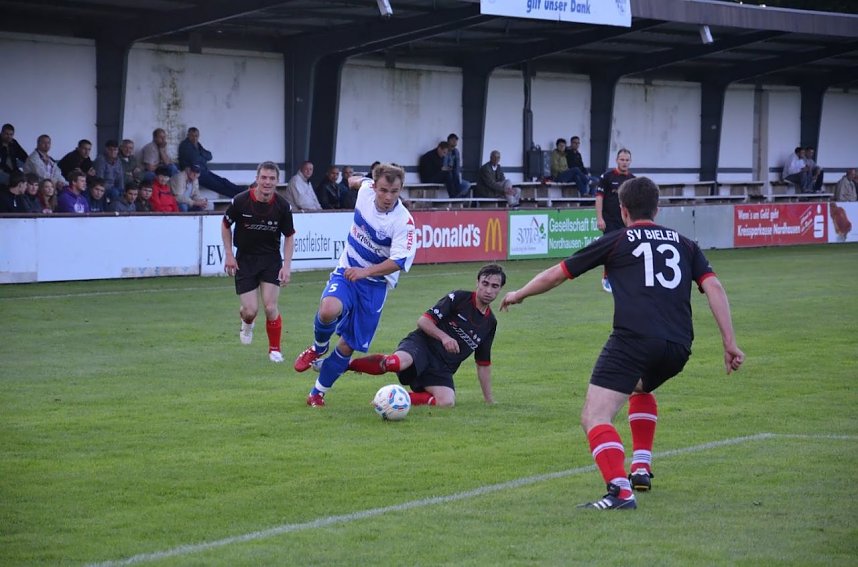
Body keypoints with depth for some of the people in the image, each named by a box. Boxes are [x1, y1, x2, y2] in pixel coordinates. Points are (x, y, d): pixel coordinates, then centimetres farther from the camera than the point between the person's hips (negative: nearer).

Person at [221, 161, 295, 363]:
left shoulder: (282, 206, -13)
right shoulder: (240, 201, -16)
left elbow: (289, 236, 0)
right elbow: (225, 225, 2)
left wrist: (287, 266, -8)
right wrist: (229, 255, -2)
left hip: (271, 258, 0)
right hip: (245, 259, 0)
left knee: (270, 307, -11)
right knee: (251, 310, -6)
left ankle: (275, 350, 10)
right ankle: (246, 323, 33)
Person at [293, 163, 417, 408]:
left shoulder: (404, 221, -23)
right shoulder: (366, 191, -11)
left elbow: (399, 261, -26)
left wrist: (365, 271, -37)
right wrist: (356, 179, 36)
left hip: (376, 283, -2)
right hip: (347, 271, 2)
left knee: (348, 345, 2)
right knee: (329, 310, -31)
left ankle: (318, 393, 22)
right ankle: (318, 347, 2)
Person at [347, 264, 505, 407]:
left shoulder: (490, 323, 16)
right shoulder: (459, 298, -1)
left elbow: (483, 364, 24)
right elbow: (423, 321, -6)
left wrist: (490, 400, 22)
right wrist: (444, 337, -22)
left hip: (442, 368, 5)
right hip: (422, 344, -5)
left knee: (447, 402, -29)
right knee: (397, 363, -40)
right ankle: (345, 363, -18)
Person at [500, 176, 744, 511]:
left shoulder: (616, 241, 14)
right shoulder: (684, 244, 23)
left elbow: (556, 274, 20)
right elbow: (713, 287, 9)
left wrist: (519, 294, 37)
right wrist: (730, 344, 6)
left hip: (633, 339, -5)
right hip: (679, 347, 6)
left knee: (594, 417, -8)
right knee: (641, 388, 37)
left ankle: (620, 492, -29)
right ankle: (642, 469, 29)